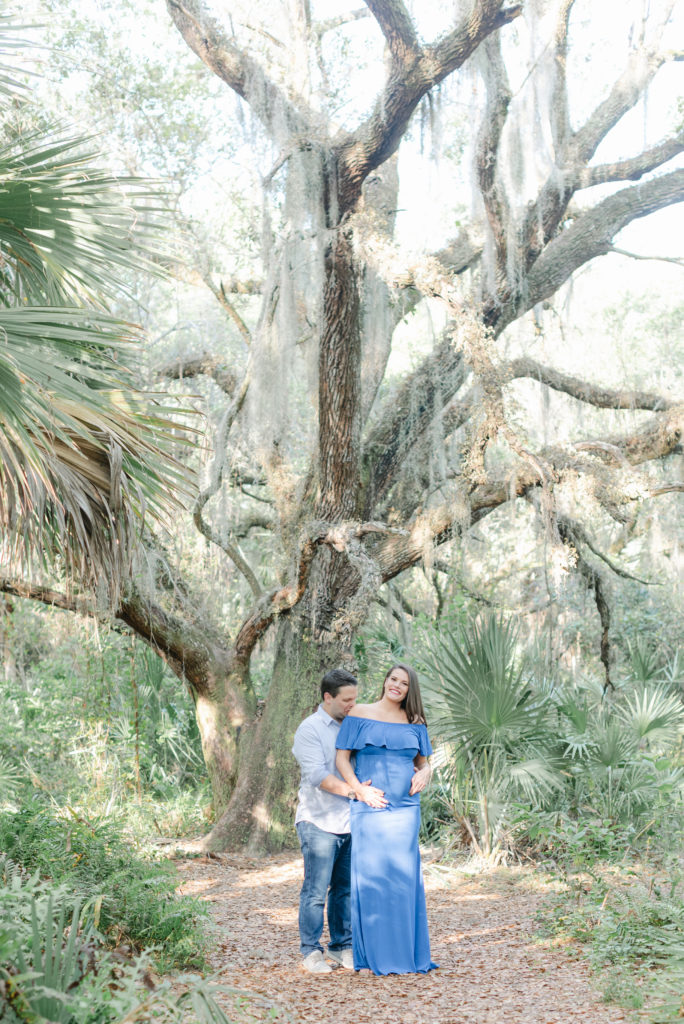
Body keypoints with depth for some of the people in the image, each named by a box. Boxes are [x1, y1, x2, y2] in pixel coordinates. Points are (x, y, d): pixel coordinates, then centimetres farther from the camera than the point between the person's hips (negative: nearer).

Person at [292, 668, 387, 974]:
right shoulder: (310, 729, -7)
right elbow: (318, 776, -17)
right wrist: (355, 791, -25)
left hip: (350, 822, 6)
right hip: (319, 822, -6)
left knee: (345, 889, 10)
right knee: (316, 891, -3)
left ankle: (341, 947, 19)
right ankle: (311, 952, 5)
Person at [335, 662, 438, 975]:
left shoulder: (415, 723, 11)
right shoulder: (359, 715, 2)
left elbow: (424, 762, 18)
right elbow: (342, 758, -1)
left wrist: (424, 774, -5)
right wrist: (360, 791, -13)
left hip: (405, 809, 3)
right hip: (369, 809, -3)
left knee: (404, 877, 4)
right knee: (369, 876, -1)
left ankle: (405, 952, 12)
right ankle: (372, 954, 7)